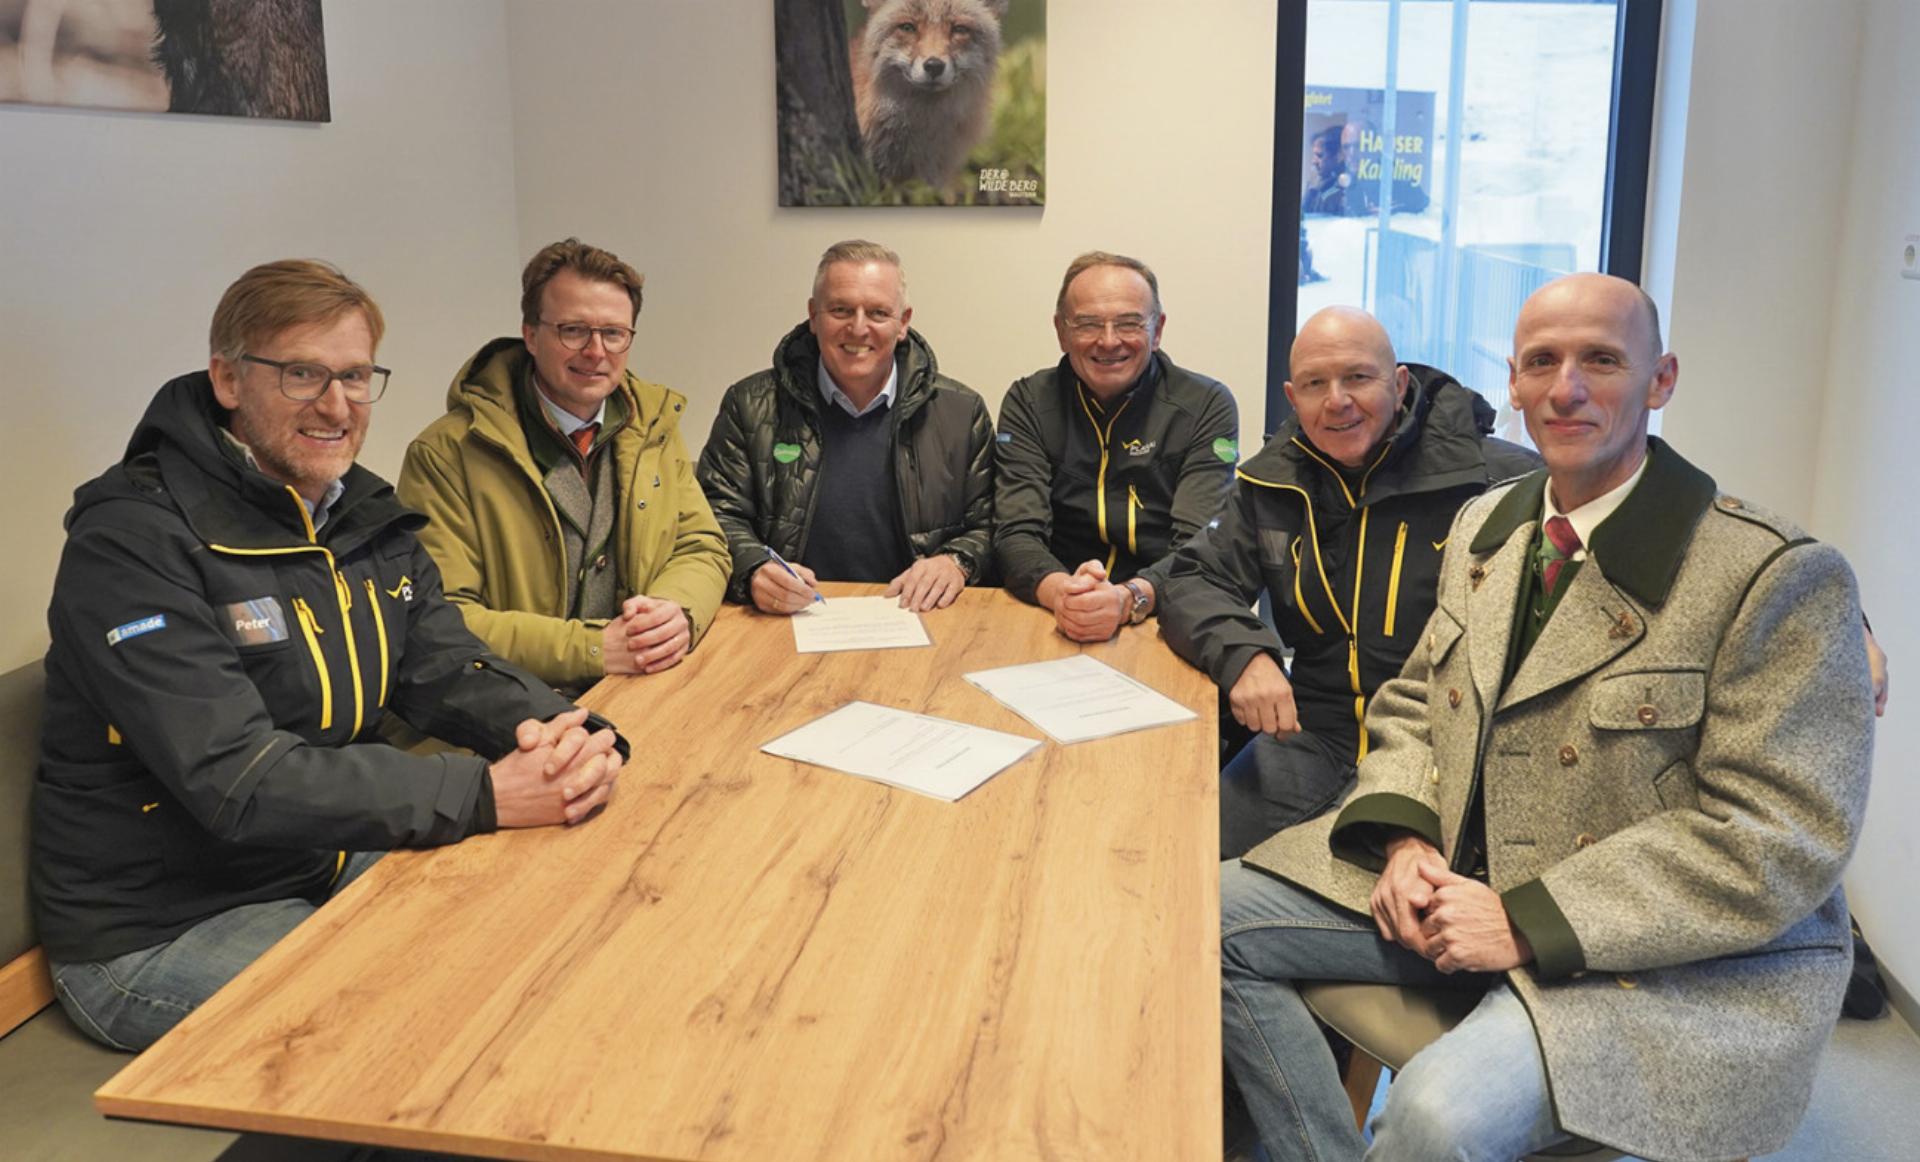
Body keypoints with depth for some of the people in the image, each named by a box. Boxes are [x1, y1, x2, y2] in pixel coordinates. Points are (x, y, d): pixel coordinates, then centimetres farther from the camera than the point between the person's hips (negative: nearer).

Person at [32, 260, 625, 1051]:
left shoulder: (368, 516, 4)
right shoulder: (132, 540, -21)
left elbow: (449, 670, -2)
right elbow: (238, 782, -29)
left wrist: (555, 732, -25)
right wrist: (487, 795, -35)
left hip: (328, 868, 8)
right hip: (160, 931, -7)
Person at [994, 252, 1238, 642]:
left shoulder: (1207, 406, 1)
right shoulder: (1028, 402, 5)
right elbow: (1016, 533, -5)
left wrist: (1128, 599, -30)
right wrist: (1060, 591, -27)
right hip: (1055, 626, 0)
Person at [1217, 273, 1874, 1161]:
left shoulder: (1779, 577, -14)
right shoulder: (1483, 527, 9)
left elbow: (1780, 840, -18)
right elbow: (1412, 702, 15)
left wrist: (1528, 922, -22)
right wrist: (1404, 837, -7)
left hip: (1670, 957, -6)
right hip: (1457, 883, 7)